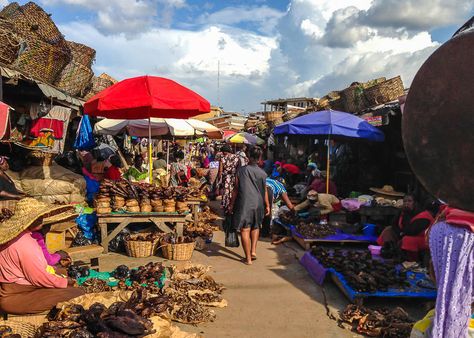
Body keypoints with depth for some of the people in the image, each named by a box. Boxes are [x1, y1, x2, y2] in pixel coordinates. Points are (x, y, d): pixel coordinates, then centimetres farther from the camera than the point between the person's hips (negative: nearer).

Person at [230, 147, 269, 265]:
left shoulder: (241, 170, -7)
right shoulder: (262, 173, -1)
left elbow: (236, 189, -4)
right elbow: (265, 191, 6)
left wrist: (232, 204, 5)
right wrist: (267, 205, 17)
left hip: (244, 204, -3)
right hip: (258, 204, 3)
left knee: (245, 230, 2)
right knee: (255, 227, 24)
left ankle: (248, 258, 5)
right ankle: (253, 250, 17)